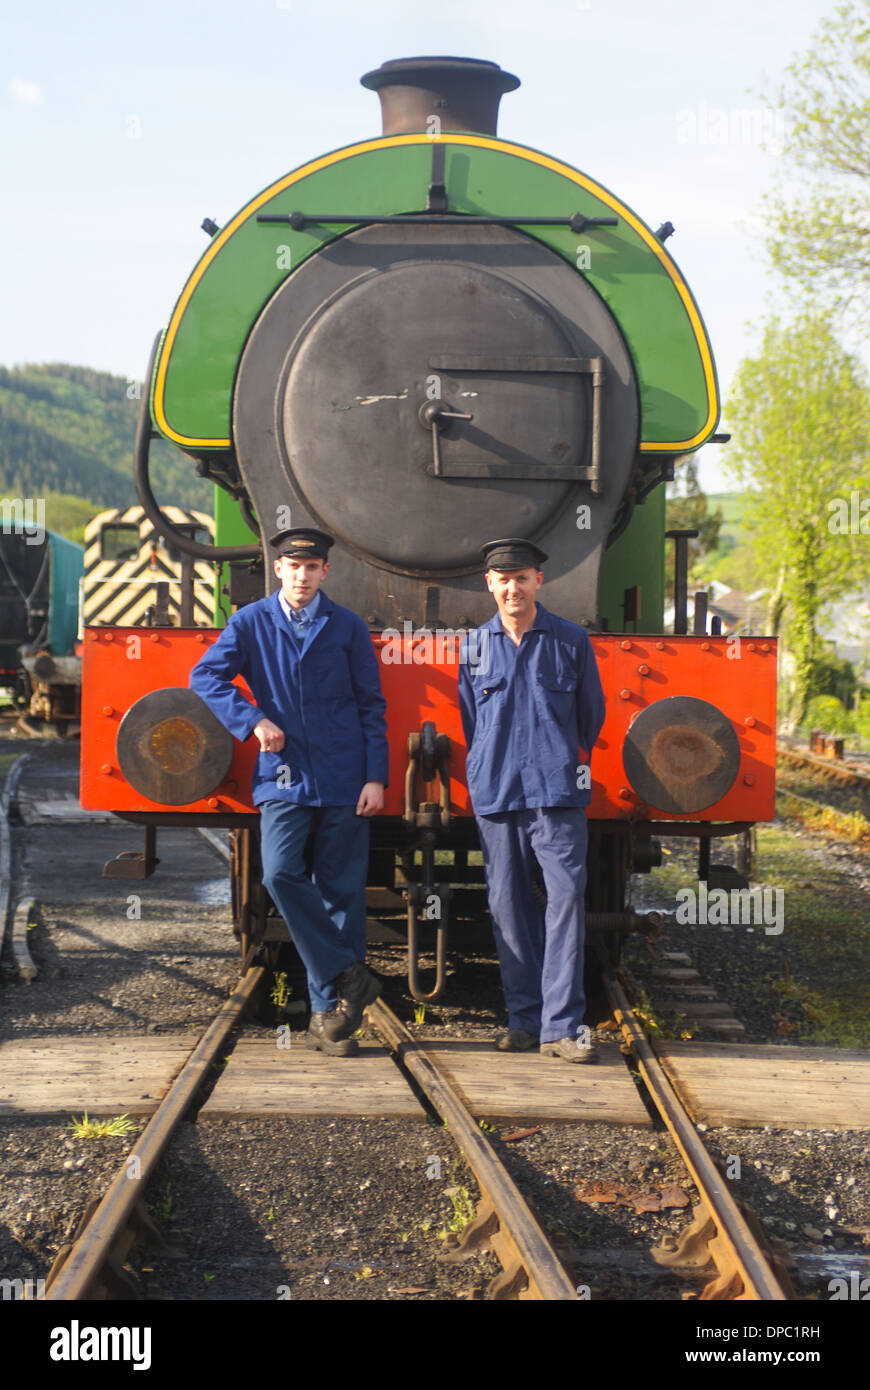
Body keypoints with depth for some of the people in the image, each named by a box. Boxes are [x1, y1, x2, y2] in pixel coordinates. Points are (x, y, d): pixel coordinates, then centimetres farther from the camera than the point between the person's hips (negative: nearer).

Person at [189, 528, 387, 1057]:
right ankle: (350, 976, -7)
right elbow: (206, 676, -1)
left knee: (341, 890, 0)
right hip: (283, 776, 0)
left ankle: (329, 1012, 8)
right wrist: (254, 720, -14)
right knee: (281, 874, -18)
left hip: (343, 778, 0)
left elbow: (372, 706, 6)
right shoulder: (252, 622, 6)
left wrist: (376, 777, -2)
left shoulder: (347, 628, 6)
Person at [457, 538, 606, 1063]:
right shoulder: (476, 646, 11)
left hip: (557, 795, -2)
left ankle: (562, 1025, -9)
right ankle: (525, 1018, 14)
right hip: (495, 796, 2)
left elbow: (592, 715, 15)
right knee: (509, 906, 4)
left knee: (566, 897, -10)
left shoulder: (571, 640, 5)